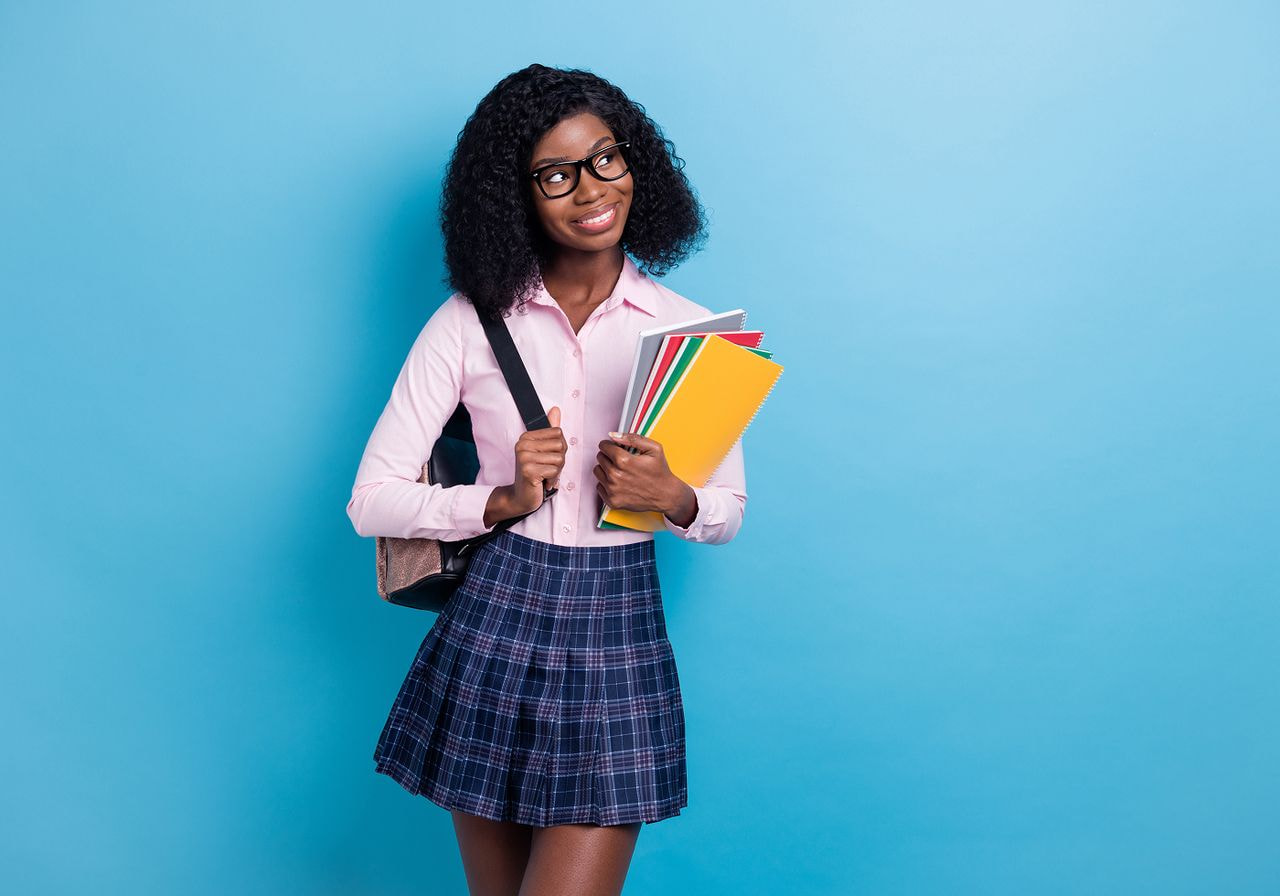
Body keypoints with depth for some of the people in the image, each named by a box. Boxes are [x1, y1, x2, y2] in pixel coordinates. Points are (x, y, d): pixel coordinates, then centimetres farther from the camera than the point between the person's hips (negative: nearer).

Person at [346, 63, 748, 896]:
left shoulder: (689, 329, 1)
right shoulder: (471, 322, -1)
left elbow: (730, 509, 9)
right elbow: (372, 499, -1)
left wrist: (674, 499, -13)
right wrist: (503, 501, -16)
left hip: (620, 638, 0)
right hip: (494, 622, 1)